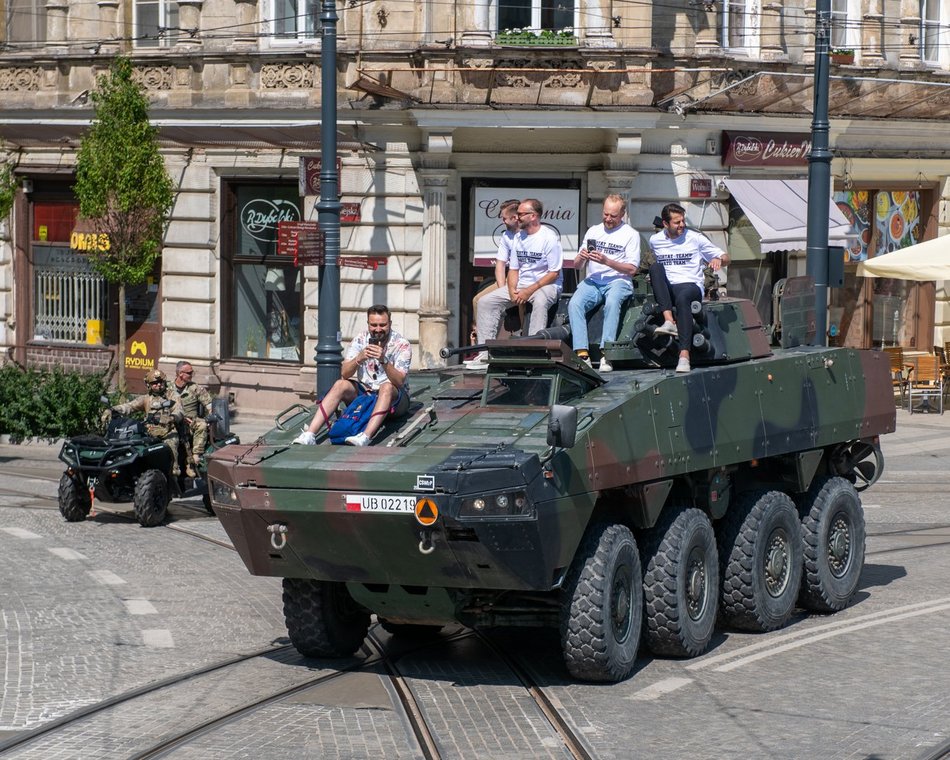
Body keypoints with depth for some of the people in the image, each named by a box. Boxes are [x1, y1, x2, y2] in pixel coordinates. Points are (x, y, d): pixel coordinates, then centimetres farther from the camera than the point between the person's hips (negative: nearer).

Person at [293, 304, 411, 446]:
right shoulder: (360, 340, -2)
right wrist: (359, 359, -31)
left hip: (393, 398, -3)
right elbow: (344, 374, -11)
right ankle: (309, 435, -34)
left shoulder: (402, 344, -11)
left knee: (387, 387, -35)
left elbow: (399, 381, -24)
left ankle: (365, 436, -55)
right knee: (340, 385, -22)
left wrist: (384, 360, -39)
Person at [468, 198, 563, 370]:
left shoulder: (549, 237, -11)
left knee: (540, 301, -42)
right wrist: (512, 290, -7)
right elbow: (513, 269, 13)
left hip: (546, 285, -7)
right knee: (485, 302, -8)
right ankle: (486, 353, -12)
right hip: (520, 285, 7)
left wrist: (529, 291, -20)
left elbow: (554, 273, -14)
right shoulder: (518, 238, 11)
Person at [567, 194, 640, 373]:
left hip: (618, 280, -4)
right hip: (593, 280, 4)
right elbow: (576, 266, 19)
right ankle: (582, 354, -35)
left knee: (612, 303, -38)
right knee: (574, 304, -28)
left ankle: (606, 354, -40)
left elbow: (632, 269, -2)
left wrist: (606, 261, -14)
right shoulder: (593, 231, 20)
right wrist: (581, 258, -6)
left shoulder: (631, 234, 7)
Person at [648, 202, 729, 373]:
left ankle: (684, 355, -50)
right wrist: (655, 278, 14)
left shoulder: (695, 238, 7)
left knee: (682, 298, -39)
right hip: (665, 291, 3)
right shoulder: (655, 241, 14)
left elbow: (726, 258, 9)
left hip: (691, 285, -3)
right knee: (655, 267, -27)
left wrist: (718, 260, -12)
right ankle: (669, 320, -39)